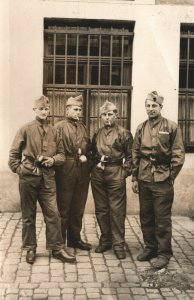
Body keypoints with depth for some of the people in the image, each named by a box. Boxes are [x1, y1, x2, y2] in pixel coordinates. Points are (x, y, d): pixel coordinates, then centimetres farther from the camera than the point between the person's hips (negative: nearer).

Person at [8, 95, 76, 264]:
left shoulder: (53, 131, 6)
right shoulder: (26, 130, -1)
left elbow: (61, 153, 10)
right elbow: (14, 154, 2)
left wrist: (53, 160, -9)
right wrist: (19, 170, -6)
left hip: (48, 178, 2)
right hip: (28, 177, -2)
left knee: (53, 214, 1)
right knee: (28, 216, 9)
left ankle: (57, 249, 10)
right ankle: (30, 249, 22)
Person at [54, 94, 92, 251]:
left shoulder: (82, 127, 16)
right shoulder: (59, 127, -3)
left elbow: (89, 147, 18)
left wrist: (85, 157, -1)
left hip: (83, 172, 6)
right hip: (65, 171, -6)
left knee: (78, 208, 12)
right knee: (63, 208, 0)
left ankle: (75, 238, 24)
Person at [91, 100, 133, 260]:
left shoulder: (124, 133, -1)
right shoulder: (97, 133, 13)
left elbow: (130, 155, 0)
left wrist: (125, 171, -7)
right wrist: (95, 166, 8)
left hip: (116, 173, -5)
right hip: (98, 173, 5)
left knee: (117, 210, -2)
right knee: (101, 209, 9)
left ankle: (118, 244, 5)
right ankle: (105, 240, 21)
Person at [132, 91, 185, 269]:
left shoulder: (171, 127, -4)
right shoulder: (141, 128, 9)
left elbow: (178, 155, -5)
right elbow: (135, 154, 11)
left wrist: (170, 176, -7)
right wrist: (135, 178, 7)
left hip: (162, 180, -4)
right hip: (144, 180, 5)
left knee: (162, 219, 1)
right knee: (146, 216, 12)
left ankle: (164, 253, 13)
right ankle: (150, 247, 27)